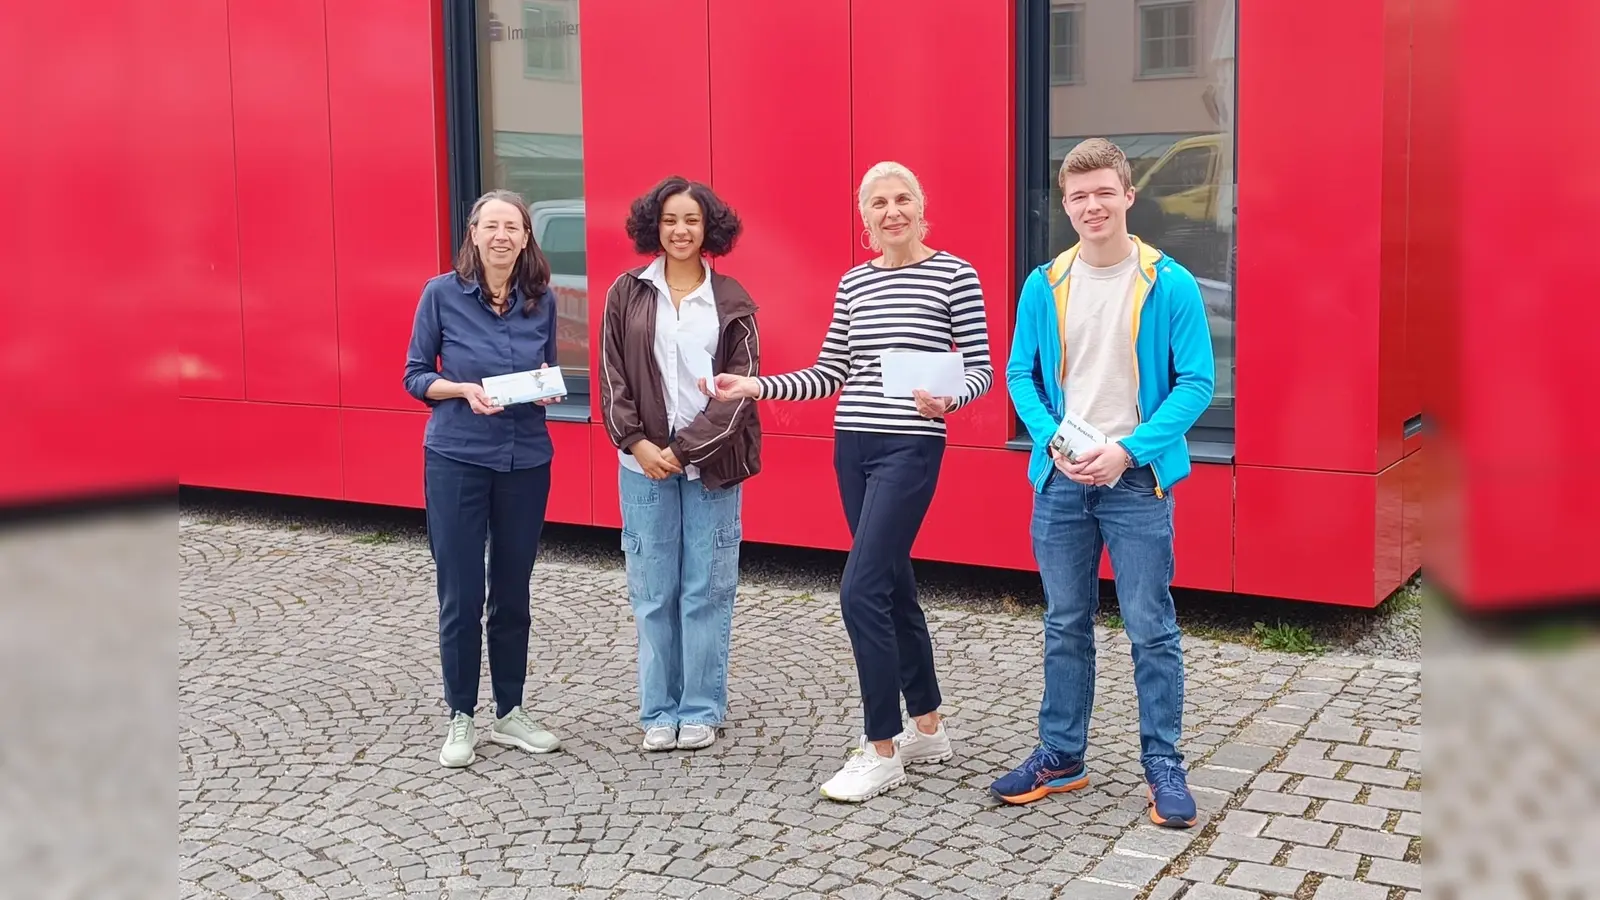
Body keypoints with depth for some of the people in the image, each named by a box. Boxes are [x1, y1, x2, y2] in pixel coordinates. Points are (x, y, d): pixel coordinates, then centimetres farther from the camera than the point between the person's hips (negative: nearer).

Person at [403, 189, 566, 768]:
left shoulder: (542, 301, 1)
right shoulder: (442, 294, -6)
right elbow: (415, 377, -1)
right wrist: (465, 390, -19)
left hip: (526, 461, 3)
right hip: (456, 460, -3)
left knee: (512, 593, 11)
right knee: (461, 596, 1)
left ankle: (510, 713, 25)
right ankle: (460, 718, 17)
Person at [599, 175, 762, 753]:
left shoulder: (731, 301, 2)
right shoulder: (628, 293, 5)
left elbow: (740, 385, -4)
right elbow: (612, 376, 3)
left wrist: (685, 449, -11)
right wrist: (637, 443, -9)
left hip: (711, 463, -1)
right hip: (644, 461, 1)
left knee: (707, 590, 3)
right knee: (652, 591, 5)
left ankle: (701, 711, 15)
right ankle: (658, 711, 17)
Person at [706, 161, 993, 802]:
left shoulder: (954, 274, -5)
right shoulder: (853, 284, 10)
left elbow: (981, 368, -4)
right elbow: (829, 375, 13)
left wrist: (948, 399, -24)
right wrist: (756, 386, 4)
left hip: (911, 449, -6)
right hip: (852, 446, 6)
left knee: (861, 591, -13)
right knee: (893, 588, 13)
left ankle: (882, 751, -1)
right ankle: (928, 728, 28)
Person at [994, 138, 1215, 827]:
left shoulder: (1170, 285, -6)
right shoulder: (1044, 286, 3)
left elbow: (1196, 382, -7)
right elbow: (1020, 375, 7)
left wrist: (1129, 449, -16)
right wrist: (1054, 440, -10)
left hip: (1137, 481, -3)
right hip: (1060, 480, 3)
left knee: (1151, 630, 2)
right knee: (1065, 626, 13)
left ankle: (1164, 765, 16)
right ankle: (1060, 756, 25)